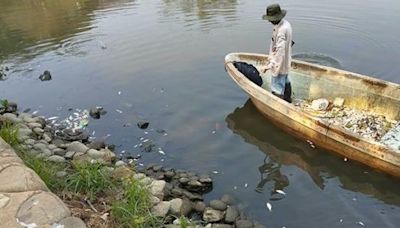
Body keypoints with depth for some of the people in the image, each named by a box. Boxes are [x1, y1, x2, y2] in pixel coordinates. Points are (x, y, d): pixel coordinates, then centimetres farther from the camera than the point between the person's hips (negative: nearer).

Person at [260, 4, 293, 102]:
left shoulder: (281, 30, -30)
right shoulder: (285, 24, 1)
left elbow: (280, 51, -34)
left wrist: (270, 65, -35)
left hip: (279, 64, -11)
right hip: (285, 62, 11)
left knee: (277, 89, 1)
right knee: (285, 81, 29)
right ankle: (287, 99, 49)